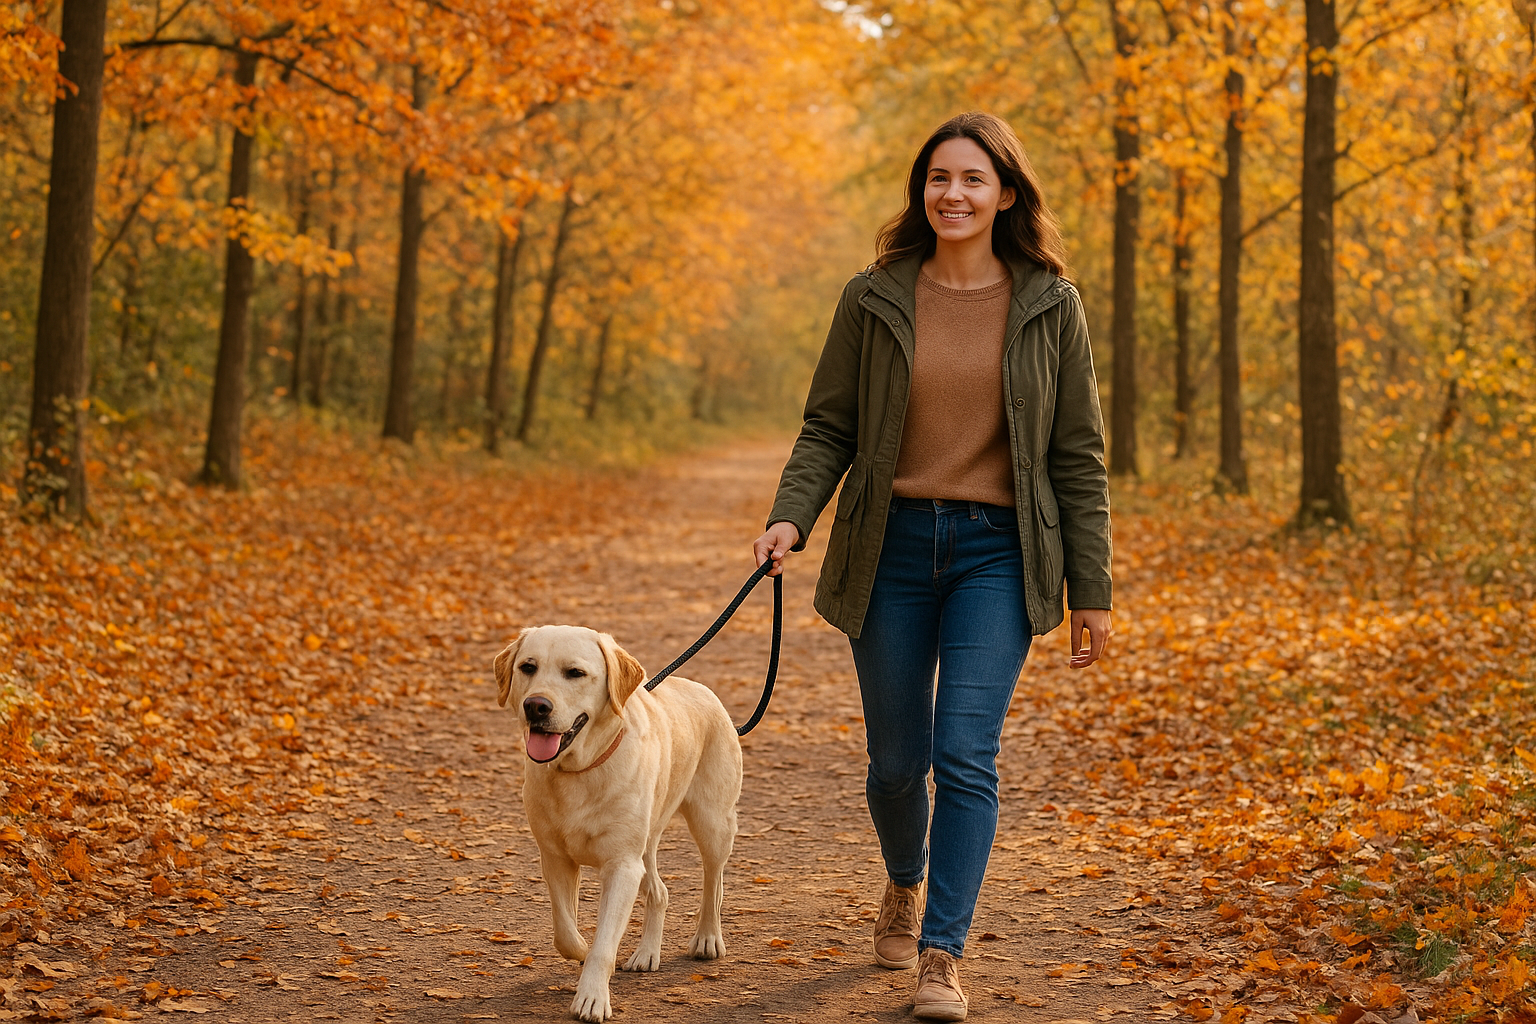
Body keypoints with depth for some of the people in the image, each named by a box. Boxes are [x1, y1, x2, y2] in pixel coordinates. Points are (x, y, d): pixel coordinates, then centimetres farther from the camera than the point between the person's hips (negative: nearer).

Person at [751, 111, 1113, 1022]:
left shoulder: (1049, 307, 0)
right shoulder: (873, 299, 1)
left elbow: (1078, 457, 3)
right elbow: (828, 429, 4)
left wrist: (1092, 590, 1)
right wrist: (792, 517, -14)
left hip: (998, 551, -1)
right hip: (893, 545, 1)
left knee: (967, 755, -11)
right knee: (897, 761, 9)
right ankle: (907, 882, 40)